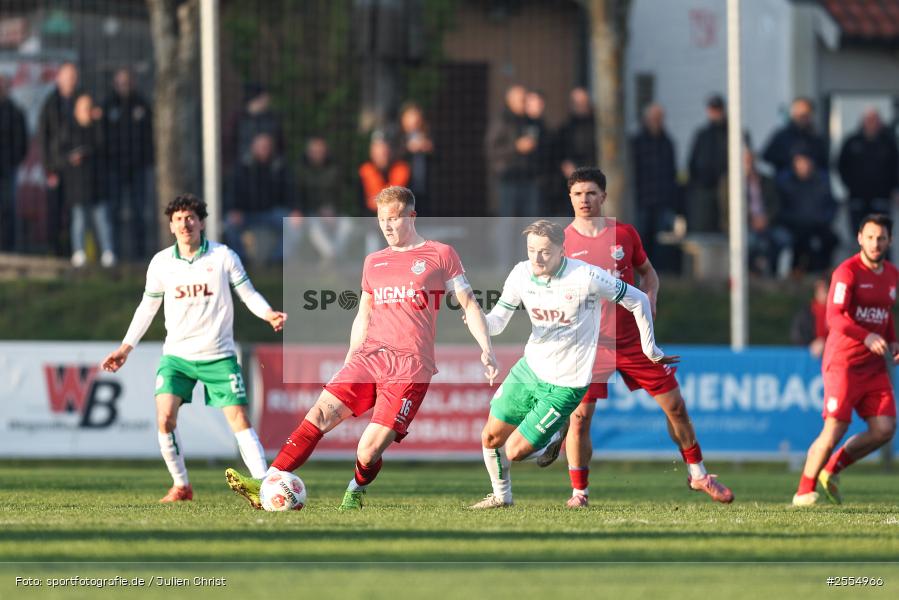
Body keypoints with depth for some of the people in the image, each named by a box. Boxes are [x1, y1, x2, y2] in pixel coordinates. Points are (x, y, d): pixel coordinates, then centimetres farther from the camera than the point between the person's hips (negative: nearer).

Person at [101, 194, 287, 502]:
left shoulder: (224, 257, -4)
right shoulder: (161, 263, 2)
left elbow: (248, 293, 1)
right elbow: (148, 306, 14)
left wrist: (268, 314, -20)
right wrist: (126, 347, 11)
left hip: (218, 355, -2)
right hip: (176, 355, 2)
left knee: (239, 418, -10)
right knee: (165, 417, -14)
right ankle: (181, 485, 2)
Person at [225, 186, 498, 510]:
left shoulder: (441, 255, 6)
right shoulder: (373, 262, 21)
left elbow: (468, 304, 7)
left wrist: (486, 349, -4)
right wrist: (348, 365, 22)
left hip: (410, 367, -5)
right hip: (369, 357, 5)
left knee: (368, 451, -16)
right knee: (320, 413, -15)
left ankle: (354, 494, 15)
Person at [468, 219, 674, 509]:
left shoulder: (586, 277, -23)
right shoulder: (521, 274, -7)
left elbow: (638, 300, -10)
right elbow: (497, 322, -3)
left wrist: (650, 350, 0)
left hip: (565, 384, -5)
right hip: (529, 368, 6)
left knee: (515, 451, -7)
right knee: (491, 438, 9)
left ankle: (556, 436, 24)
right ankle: (501, 495, 35)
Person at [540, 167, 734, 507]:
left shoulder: (625, 234, 3)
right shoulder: (563, 242, -3)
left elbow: (647, 271, 17)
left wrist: (650, 297, -3)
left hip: (633, 339, 2)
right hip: (589, 343, -2)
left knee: (675, 406, 5)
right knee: (580, 416, -12)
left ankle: (698, 475, 21)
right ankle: (579, 491, 2)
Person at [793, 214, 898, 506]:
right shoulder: (848, 272, -11)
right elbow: (834, 317, -21)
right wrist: (867, 337, -34)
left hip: (874, 366, 7)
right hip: (844, 362, -7)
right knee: (835, 429, -11)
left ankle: (831, 470, 14)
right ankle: (804, 491, 3)